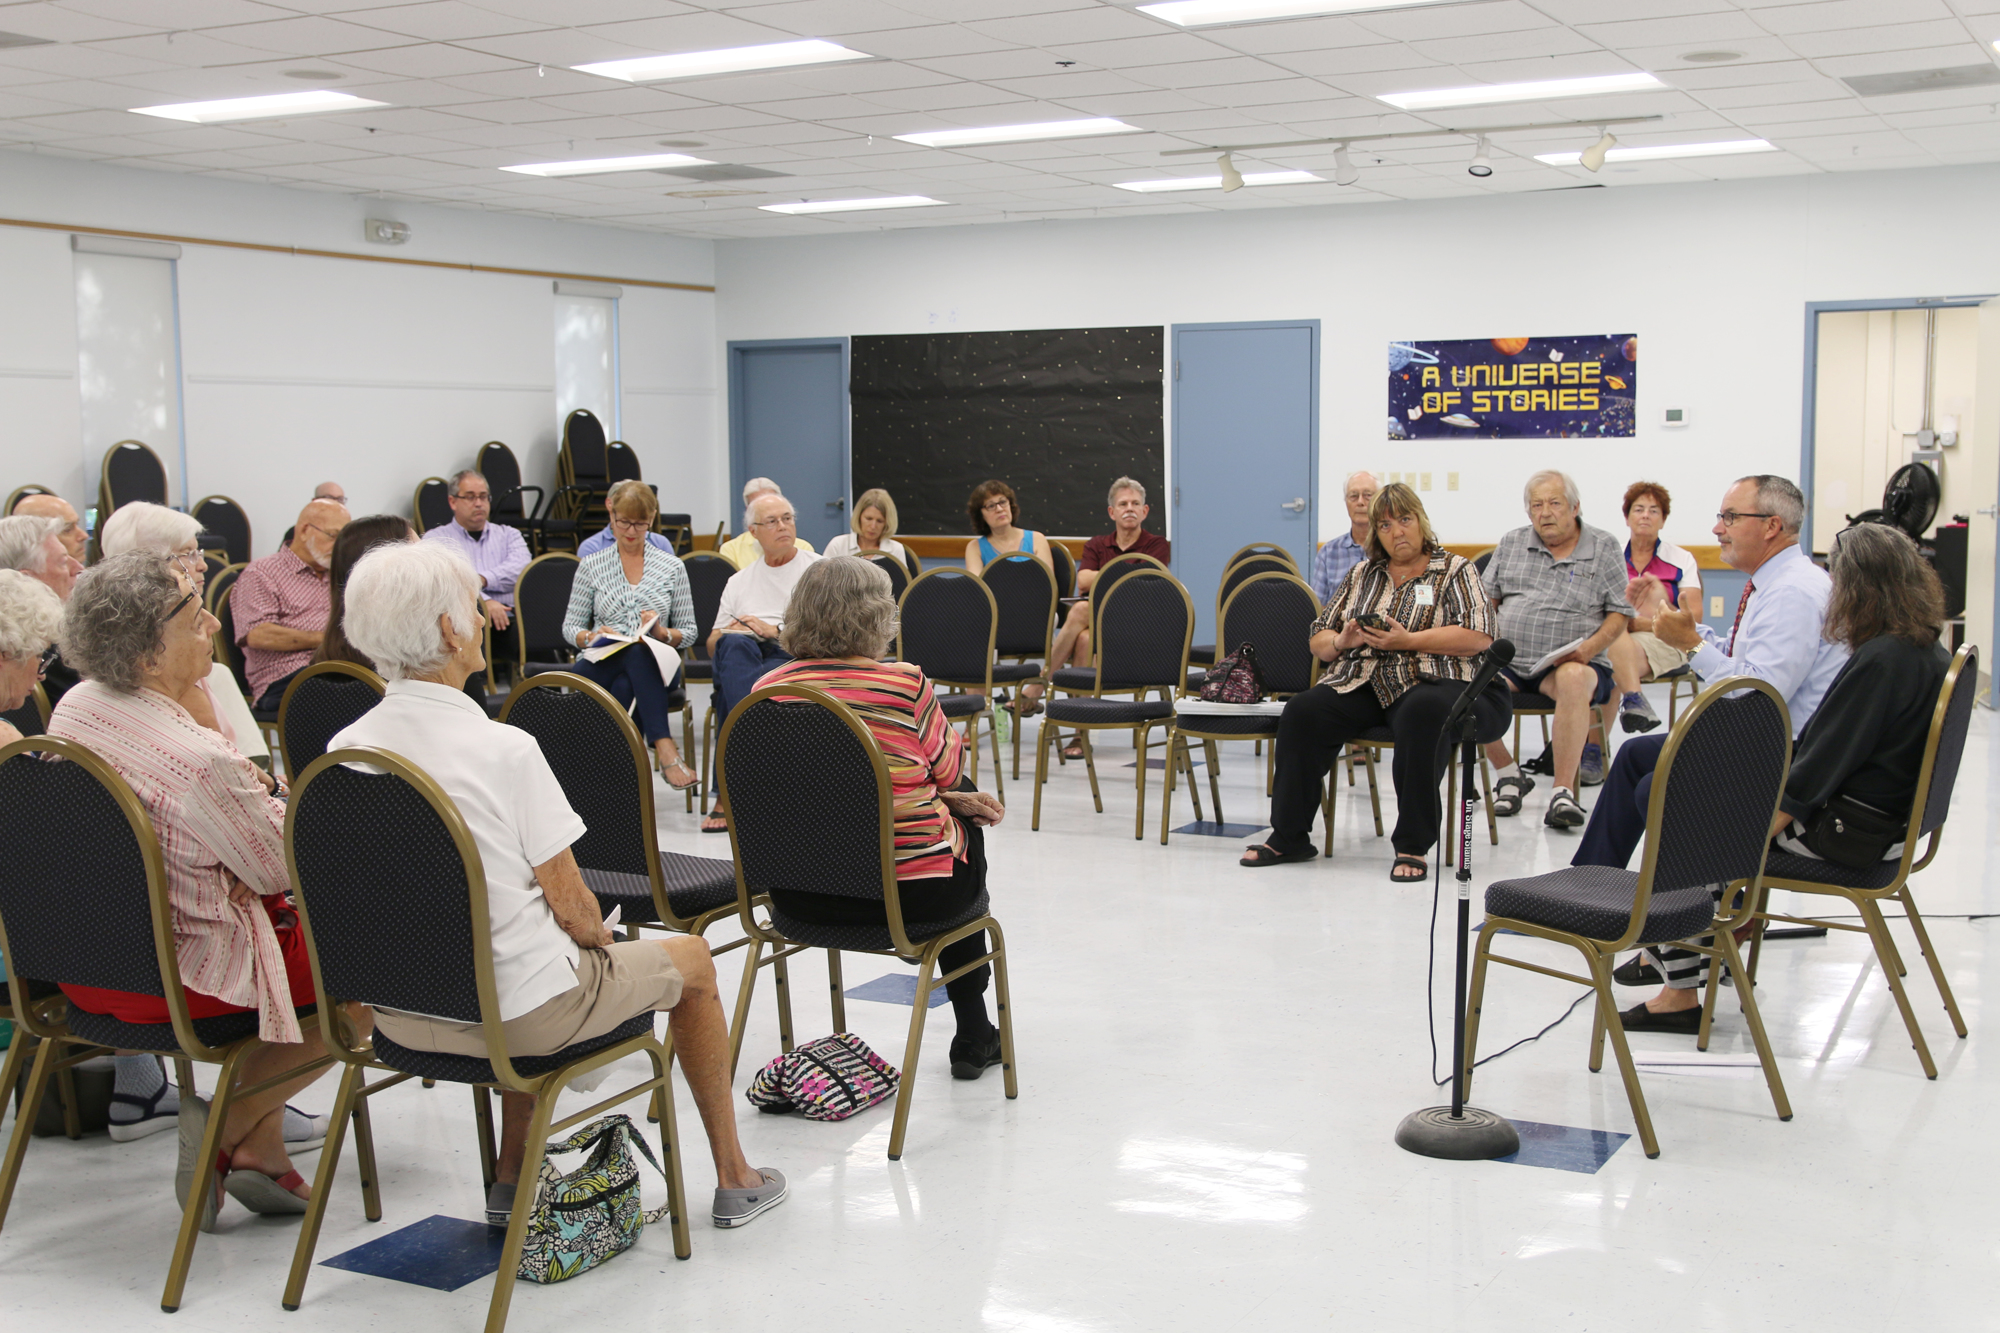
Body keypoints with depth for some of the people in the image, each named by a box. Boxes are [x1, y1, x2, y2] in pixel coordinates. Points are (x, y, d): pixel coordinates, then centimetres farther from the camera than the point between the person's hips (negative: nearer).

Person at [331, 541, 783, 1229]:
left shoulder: (344, 750, -4)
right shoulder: (503, 749, -22)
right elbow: (571, 906, -16)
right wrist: (604, 939, 8)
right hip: (515, 1011, -6)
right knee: (689, 958, 19)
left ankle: (510, 1179, 37)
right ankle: (734, 1178, 32)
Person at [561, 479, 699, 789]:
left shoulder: (672, 566, 13)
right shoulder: (591, 566, 13)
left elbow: (689, 632, 11)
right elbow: (570, 627, 11)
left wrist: (662, 633, -11)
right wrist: (592, 637, -12)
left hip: (653, 667, 1)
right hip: (600, 666, -1)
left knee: (624, 687, -39)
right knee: (637, 653, -39)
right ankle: (665, 749, -49)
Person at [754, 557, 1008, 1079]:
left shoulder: (766, 690, 0)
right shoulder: (905, 683, -15)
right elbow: (947, 770, -1)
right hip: (910, 894, -5)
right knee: (968, 828, 31)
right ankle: (973, 1036, 38)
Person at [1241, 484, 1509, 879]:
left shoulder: (1455, 570, 8)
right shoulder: (1361, 575, 21)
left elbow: (1479, 636, -8)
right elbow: (1319, 640, 21)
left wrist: (1407, 641, -14)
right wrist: (1342, 642, -4)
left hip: (1429, 684, -4)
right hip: (1360, 684, 4)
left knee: (1422, 714, -40)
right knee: (1302, 712, -24)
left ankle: (1412, 846, -31)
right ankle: (1289, 836, -14)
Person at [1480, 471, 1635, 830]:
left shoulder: (1602, 548, 8)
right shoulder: (1512, 544, 18)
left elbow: (1619, 613, 5)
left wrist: (1590, 647, -13)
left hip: (1572, 662, -3)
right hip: (1508, 662, 3)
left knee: (1574, 679, -39)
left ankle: (1563, 793, -38)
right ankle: (1508, 775, -5)